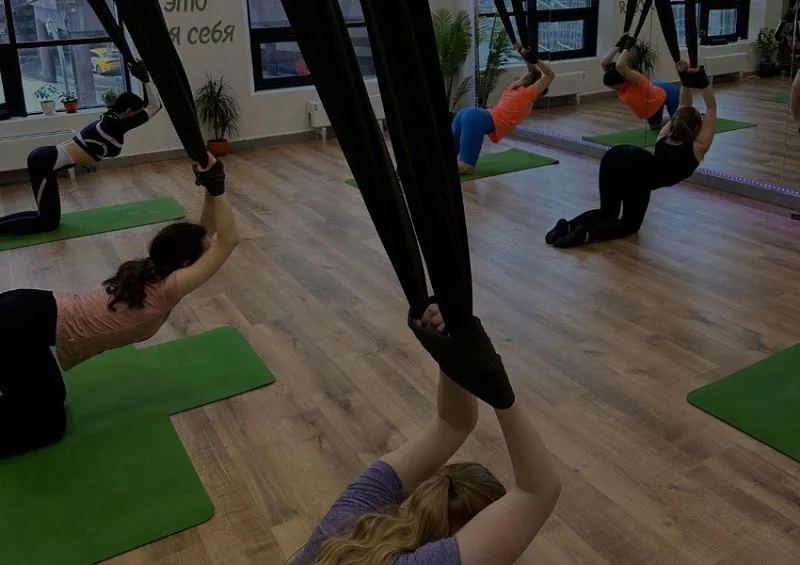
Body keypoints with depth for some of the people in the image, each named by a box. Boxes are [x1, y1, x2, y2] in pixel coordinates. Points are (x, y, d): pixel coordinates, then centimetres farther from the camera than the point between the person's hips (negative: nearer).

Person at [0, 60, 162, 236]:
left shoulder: (110, 120, 14)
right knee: (49, 223, 1)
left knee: (49, 216, 20)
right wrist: (145, 79, -13)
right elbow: (155, 106, -15)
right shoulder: (115, 125, -13)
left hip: (45, 158, 10)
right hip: (45, 163, -10)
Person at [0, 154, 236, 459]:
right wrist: (216, 189, -18)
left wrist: (210, 190, 9)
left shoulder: (152, 271, 11)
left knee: (48, 397, 28)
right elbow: (227, 240, -17)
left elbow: (204, 234, 19)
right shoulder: (167, 290, -14)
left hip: (27, 309, 9)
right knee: (48, 425, 7)